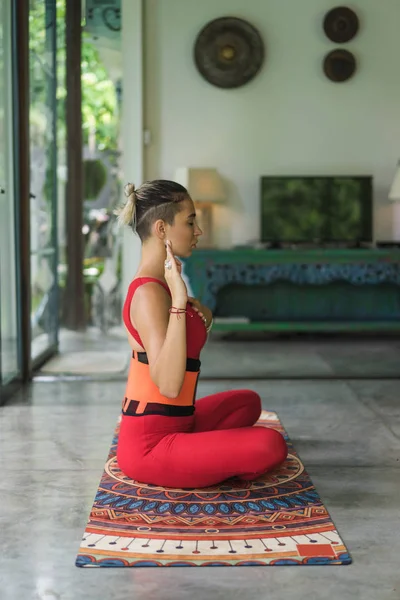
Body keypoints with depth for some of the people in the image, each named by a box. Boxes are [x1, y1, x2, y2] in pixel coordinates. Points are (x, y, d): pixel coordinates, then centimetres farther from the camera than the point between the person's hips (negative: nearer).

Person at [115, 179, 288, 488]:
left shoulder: (157, 284, 9)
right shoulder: (149, 293, -21)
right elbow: (169, 385, -31)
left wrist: (199, 315, 0)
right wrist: (179, 301, -33)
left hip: (172, 425, 10)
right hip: (150, 446, -10)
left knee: (247, 402, 29)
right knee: (270, 445, -23)